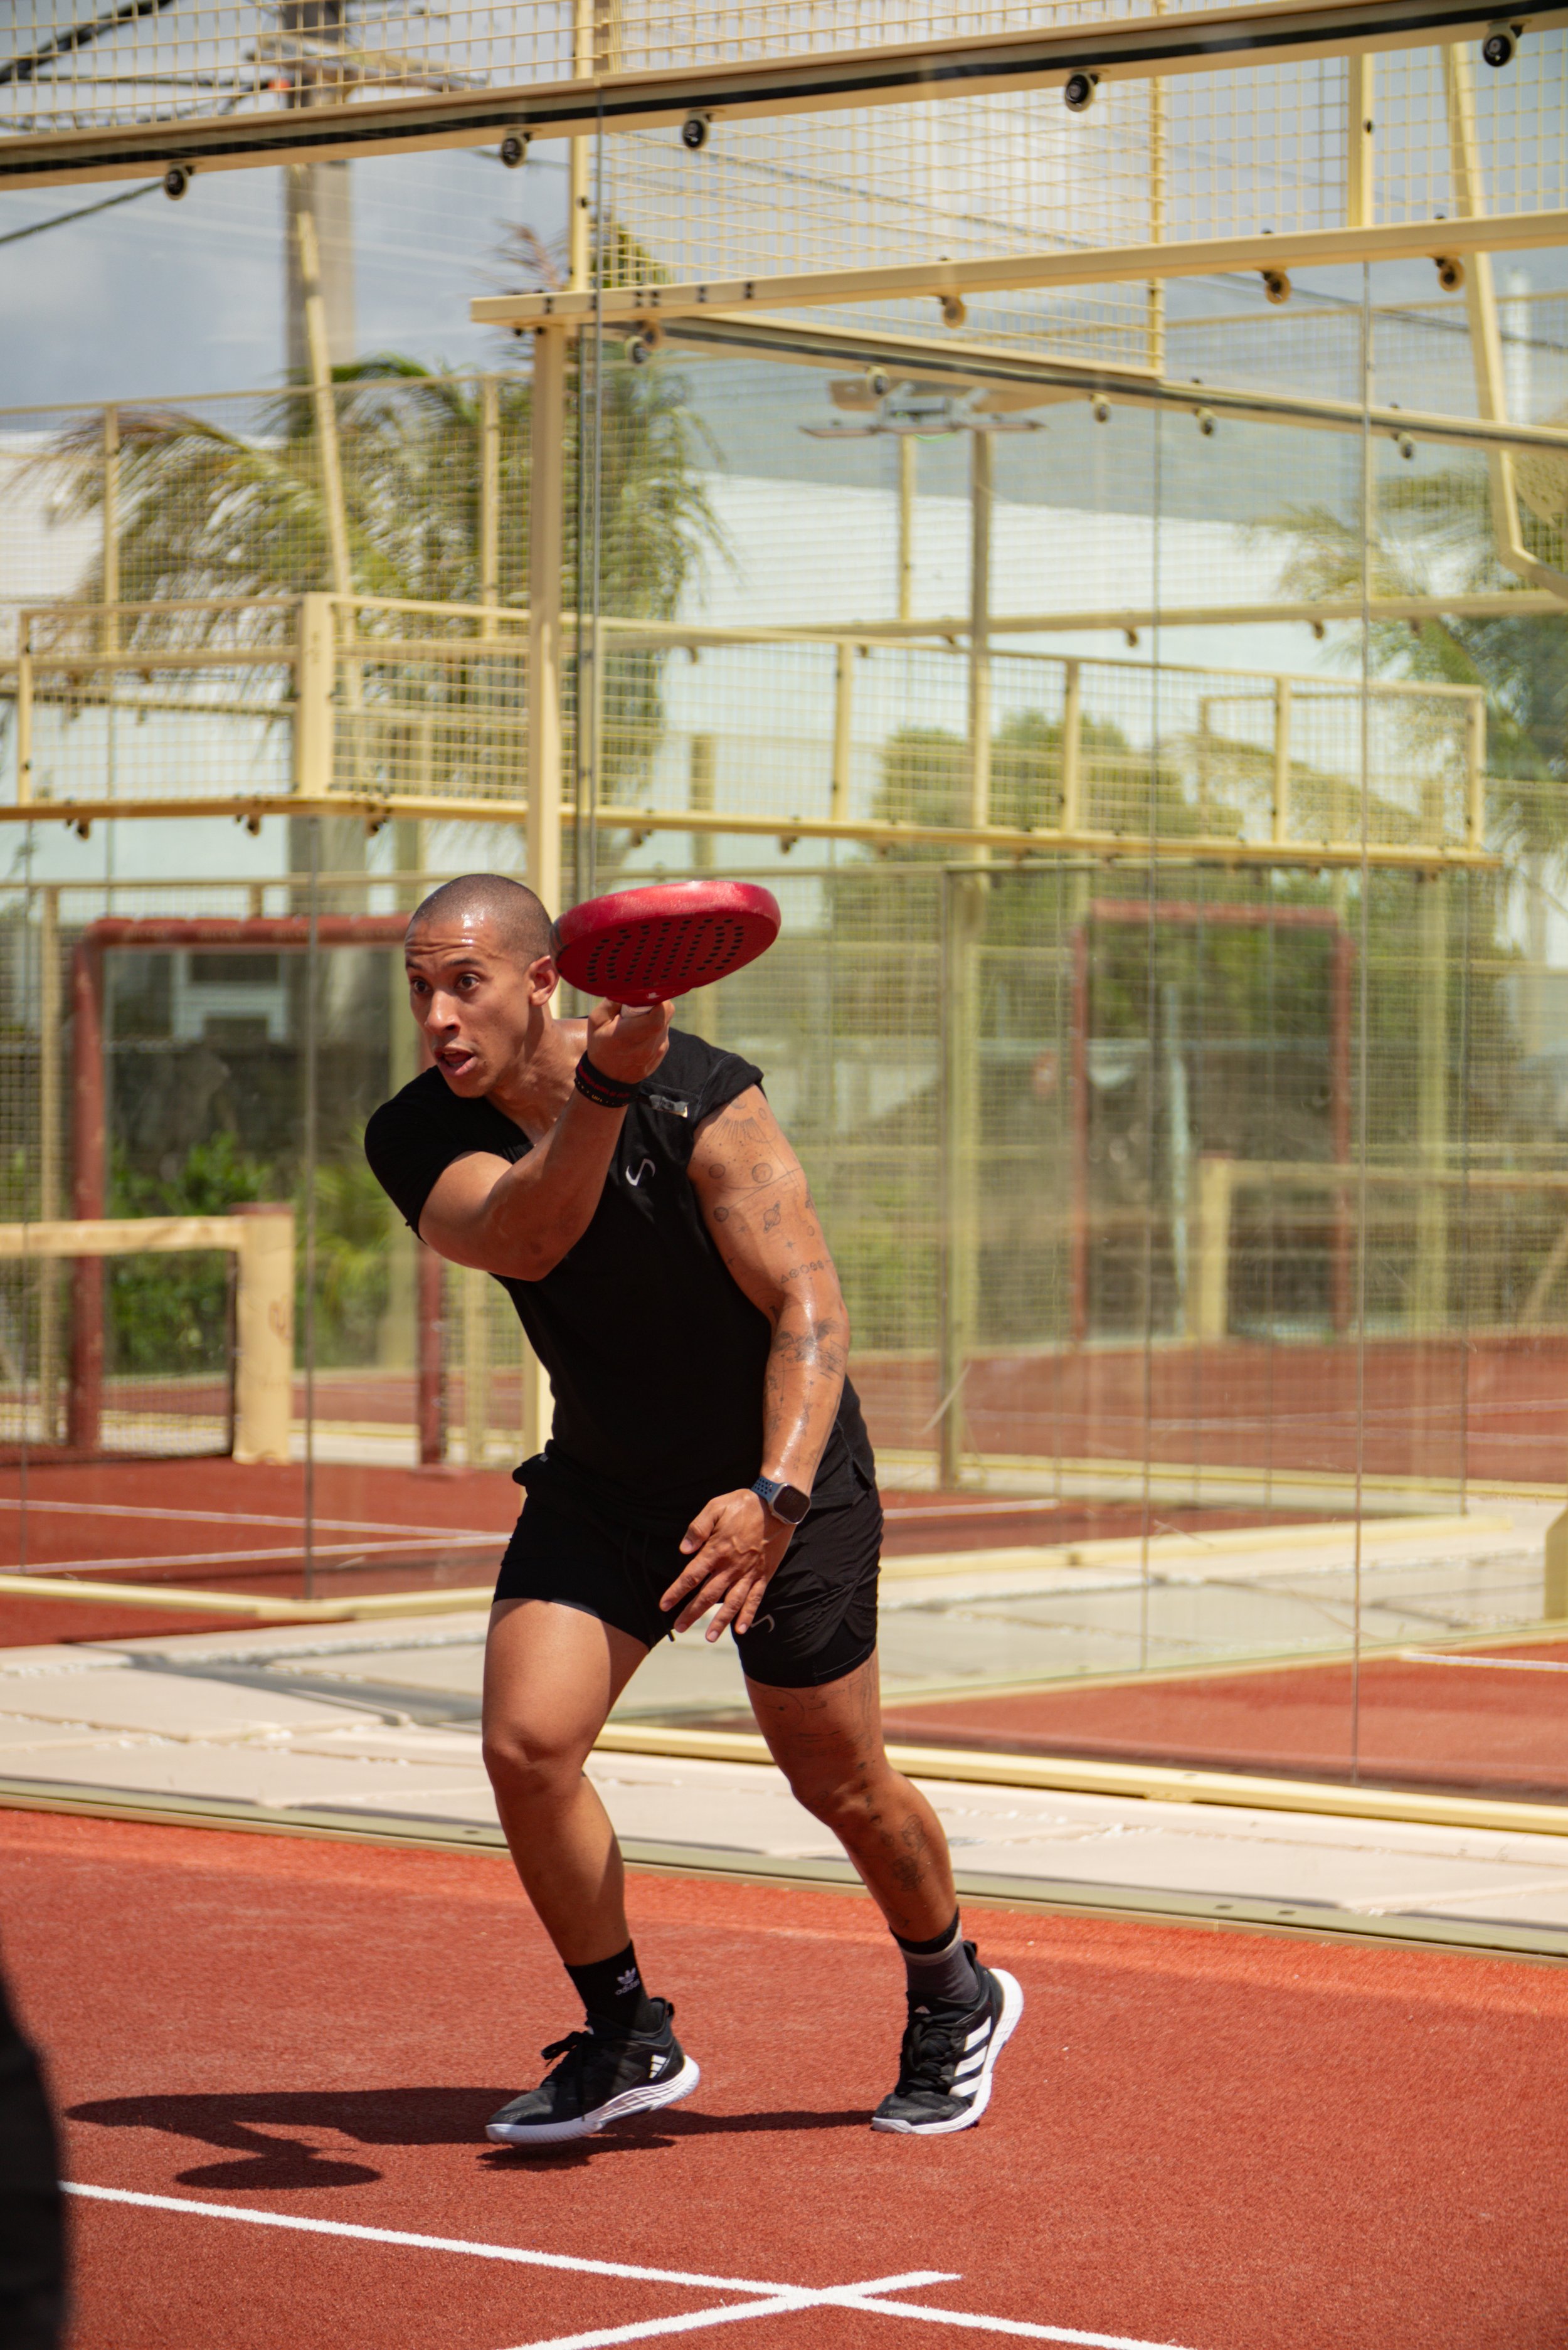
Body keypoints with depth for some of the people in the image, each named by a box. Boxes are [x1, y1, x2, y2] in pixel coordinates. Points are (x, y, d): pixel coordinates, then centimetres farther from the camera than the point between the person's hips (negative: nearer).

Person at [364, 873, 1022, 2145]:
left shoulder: (703, 1099, -25)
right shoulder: (419, 1138, -14)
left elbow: (809, 1305, -26)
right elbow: (523, 1238, -35)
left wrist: (774, 1497, -40)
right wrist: (601, 1091, -53)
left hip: (781, 1474, -3)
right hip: (600, 1482, 3)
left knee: (843, 1787, 4)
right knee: (528, 1744, -15)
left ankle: (957, 1999, 34)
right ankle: (628, 2039, 6)